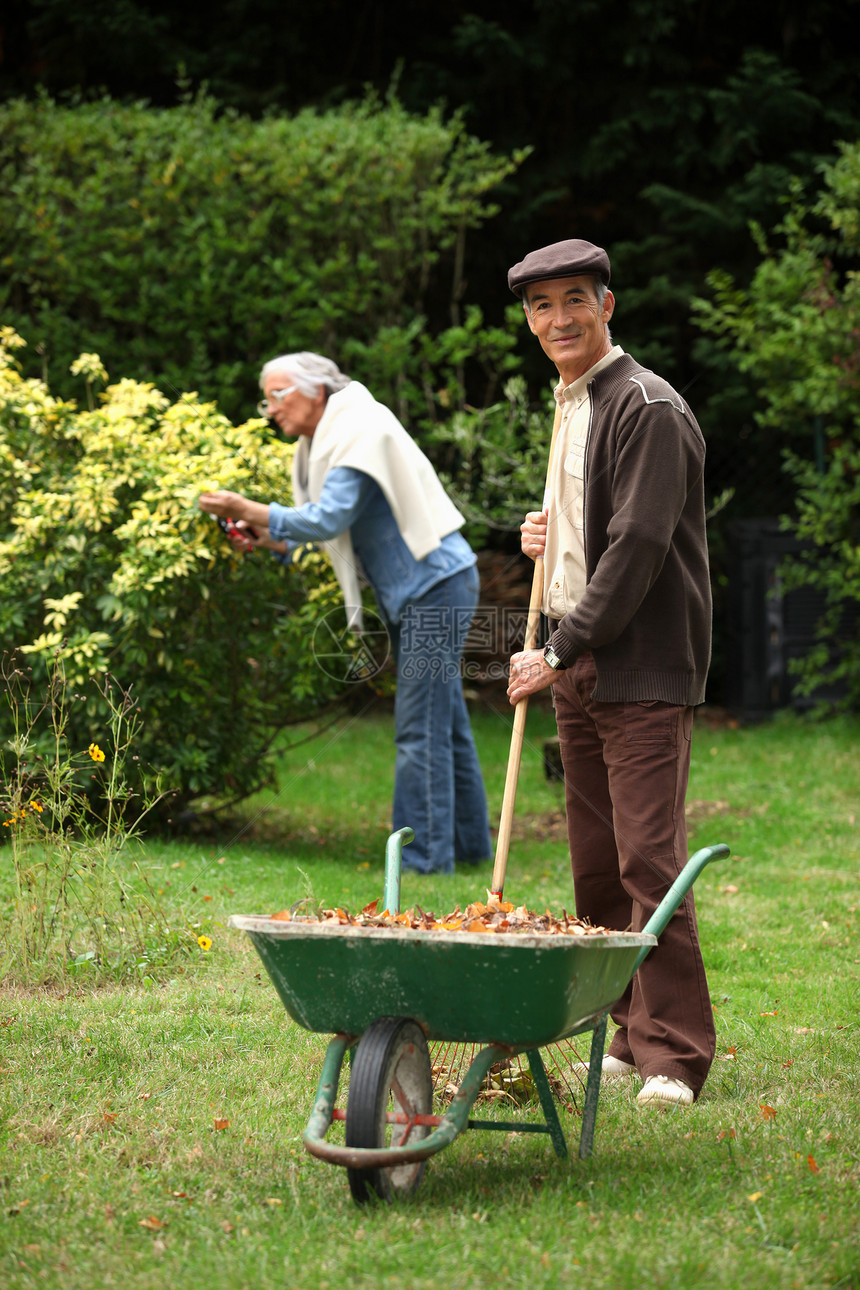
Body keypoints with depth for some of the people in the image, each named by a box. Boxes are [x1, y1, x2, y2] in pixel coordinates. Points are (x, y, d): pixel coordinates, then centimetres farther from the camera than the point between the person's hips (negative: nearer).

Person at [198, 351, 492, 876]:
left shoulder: (362, 431, -16)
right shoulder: (325, 443, 14)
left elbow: (331, 518, -23)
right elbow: (327, 530, 15)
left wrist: (251, 510, -23)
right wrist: (267, 537, 0)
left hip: (437, 584, -10)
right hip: (413, 594, 10)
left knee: (421, 727, -10)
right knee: (445, 720, 15)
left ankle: (425, 855, -9)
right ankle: (469, 842, 23)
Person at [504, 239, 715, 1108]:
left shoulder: (648, 410, -12)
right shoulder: (568, 406, 17)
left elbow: (638, 548, -18)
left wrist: (563, 652, -15)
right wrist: (547, 535, 8)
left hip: (643, 670, -9)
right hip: (577, 668, 9)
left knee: (649, 859, -11)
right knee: (596, 867, 9)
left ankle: (675, 1056, -8)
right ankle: (633, 1038, 16)